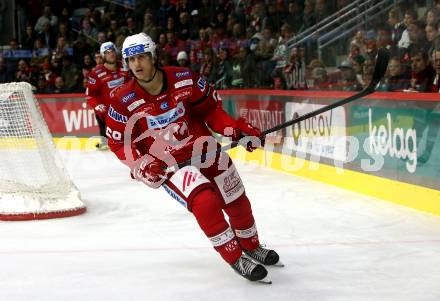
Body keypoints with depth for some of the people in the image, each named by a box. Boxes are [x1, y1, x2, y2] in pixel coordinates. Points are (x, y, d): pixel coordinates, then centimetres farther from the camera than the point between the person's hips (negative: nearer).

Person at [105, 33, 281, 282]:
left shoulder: (184, 79, -11)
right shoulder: (124, 102, -13)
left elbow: (210, 109, 1)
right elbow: (118, 142, -5)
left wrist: (235, 128, -12)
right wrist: (141, 165, -19)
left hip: (203, 149, 3)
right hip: (167, 165, -3)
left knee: (237, 202, 11)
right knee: (206, 203, -26)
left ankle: (252, 246, 40)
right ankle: (236, 259, -10)